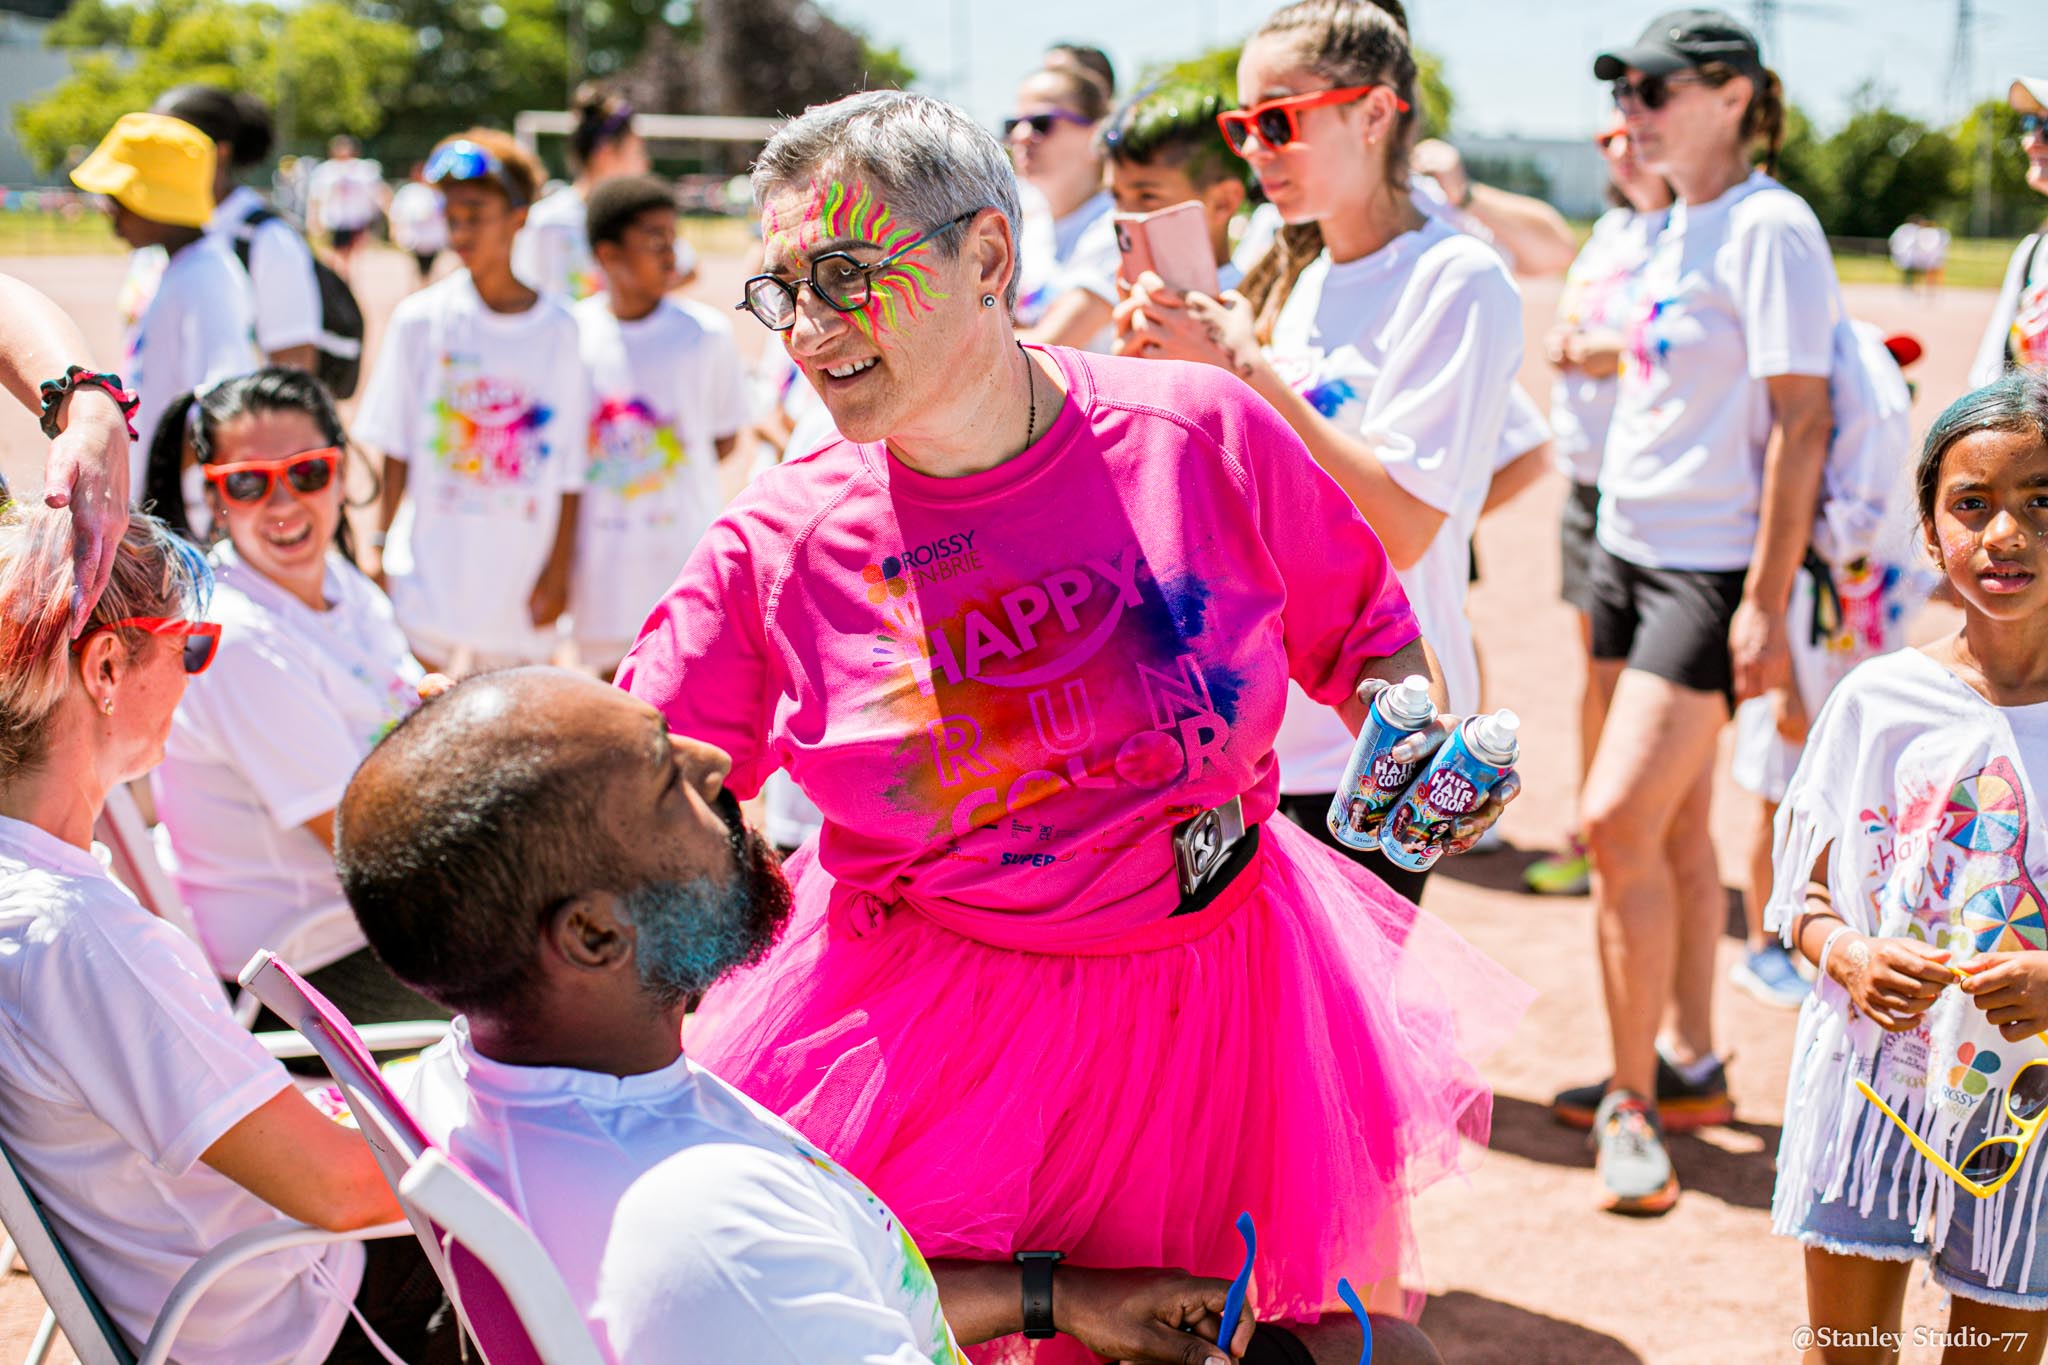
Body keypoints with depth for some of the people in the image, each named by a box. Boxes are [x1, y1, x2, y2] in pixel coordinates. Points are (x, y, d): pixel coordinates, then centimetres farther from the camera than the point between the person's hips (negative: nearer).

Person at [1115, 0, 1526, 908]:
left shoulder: (1458, 281, -10)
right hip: (1257, 725, 7)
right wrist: (1162, 367, 1)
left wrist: (1242, 365, -18)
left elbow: (1400, 527, -19)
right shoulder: (1299, 283, 13)